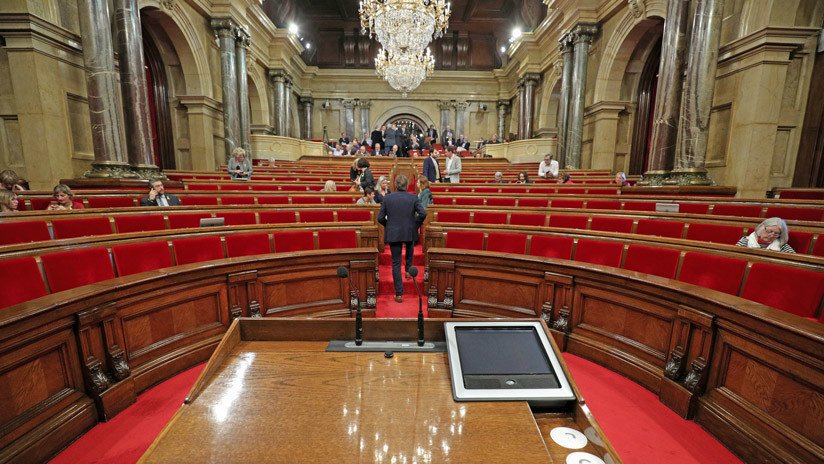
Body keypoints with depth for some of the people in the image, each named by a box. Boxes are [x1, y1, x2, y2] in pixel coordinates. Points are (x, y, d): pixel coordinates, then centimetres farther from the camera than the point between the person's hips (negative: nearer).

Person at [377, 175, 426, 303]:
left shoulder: (387, 198, -2)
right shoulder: (413, 198, -4)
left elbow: (380, 218, -4)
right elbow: (422, 213, -14)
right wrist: (416, 224, 3)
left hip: (393, 233, 0)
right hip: (410, 232, 1)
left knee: (396, 263, 5)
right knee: (409, 250, 36)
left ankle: (399, 294, 4)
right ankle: (408, 270, 35)